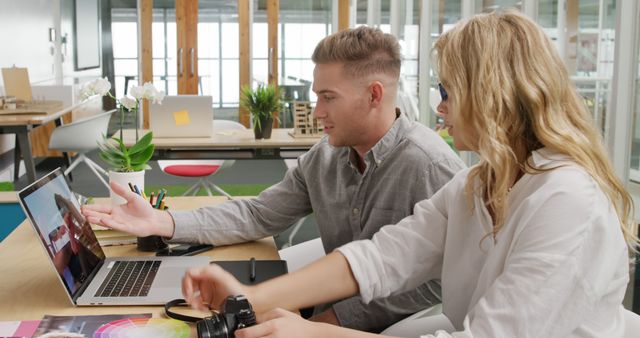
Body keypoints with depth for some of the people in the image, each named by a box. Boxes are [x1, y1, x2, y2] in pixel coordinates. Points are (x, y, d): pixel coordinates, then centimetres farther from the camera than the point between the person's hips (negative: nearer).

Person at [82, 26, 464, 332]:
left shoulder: (430, 166, -21)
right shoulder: (325, 156, 2)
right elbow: (258, 215, 4)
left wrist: (343, 316, -19)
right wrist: (161, 222, -6)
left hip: (400, 326, -6)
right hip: (339, 312, 6)